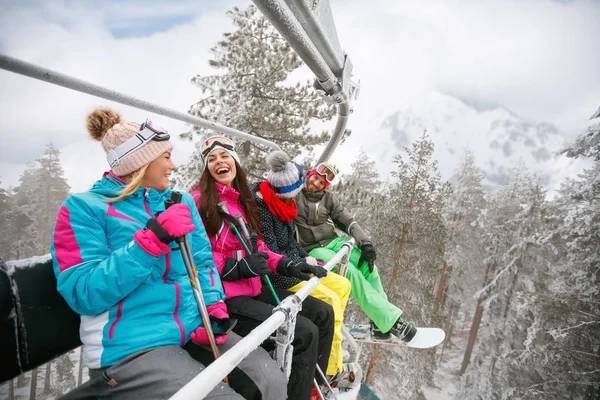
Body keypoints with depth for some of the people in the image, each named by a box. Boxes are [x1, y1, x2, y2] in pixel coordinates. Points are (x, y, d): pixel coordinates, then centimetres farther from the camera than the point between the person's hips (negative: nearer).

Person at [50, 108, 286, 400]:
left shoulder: (181, 202, 12)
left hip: (196, 331, 5)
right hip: (131, 347, -4)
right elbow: (84, 294, -13)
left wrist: (213, 305, -6)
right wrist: (152, 238, -21)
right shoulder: (84, 207, -3)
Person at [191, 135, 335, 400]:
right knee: (304, 332, -19)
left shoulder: (242, 200, 15)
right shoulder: (198, 200, -9)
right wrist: (238, 268, -23)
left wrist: (288, 266, 2)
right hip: (223, 297, -8)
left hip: (253, 289, 8)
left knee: (323, 313, 7)